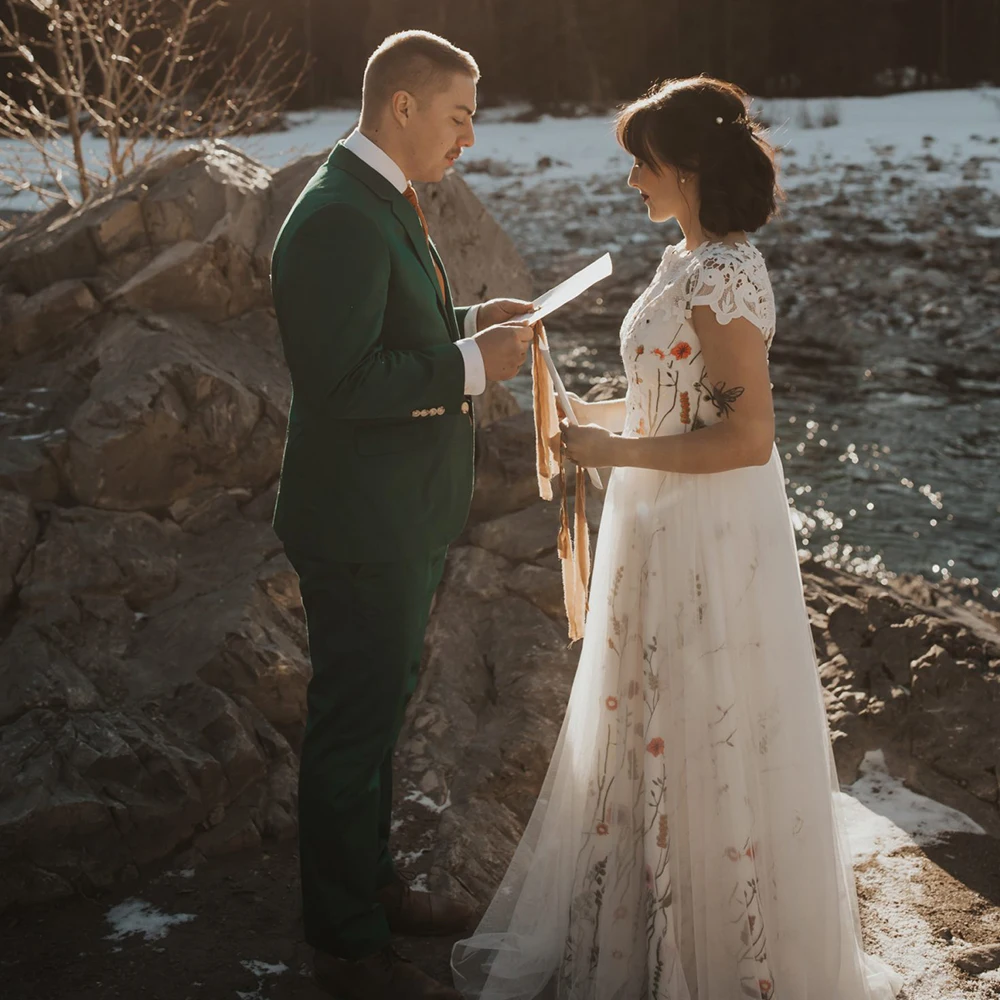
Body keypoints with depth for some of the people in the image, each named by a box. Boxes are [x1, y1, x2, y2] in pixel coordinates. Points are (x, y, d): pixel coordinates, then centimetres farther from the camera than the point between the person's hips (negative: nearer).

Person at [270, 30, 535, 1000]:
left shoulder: (381, 202, 9)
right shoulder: (338, 219, -24)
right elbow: (341, 380, -28)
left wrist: (468, 320, 6)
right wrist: (471, 365, -23)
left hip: (402, 516, 10)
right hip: (361, 526, -10)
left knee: (378, 707, 23)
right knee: (352, 729, 4)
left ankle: (369, 880, 42)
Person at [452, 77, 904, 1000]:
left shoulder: (723, 278, -22)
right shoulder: (691, 261, 8)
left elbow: (748, 437, -25)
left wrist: (615, 450, -20)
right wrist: (600, 414, 11)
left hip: (709, 539, -10)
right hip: (668, 533, 10)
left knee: (699, 741, 5)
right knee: (653, 731, 21)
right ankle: (647, 922, 39)